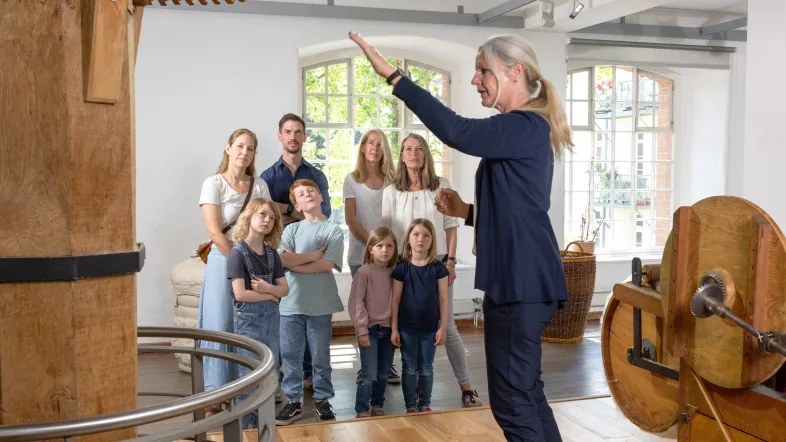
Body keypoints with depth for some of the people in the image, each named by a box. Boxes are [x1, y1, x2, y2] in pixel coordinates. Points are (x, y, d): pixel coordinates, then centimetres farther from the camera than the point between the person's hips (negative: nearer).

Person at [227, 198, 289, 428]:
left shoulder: (272, 254, 7)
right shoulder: (238, 253, -12)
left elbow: (285, 289, 4)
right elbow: (240, 294, -20)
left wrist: (267, 287, -16)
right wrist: (270, 295, -10)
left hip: (272, 318, 6)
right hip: (248, 320, -6)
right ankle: (243, 427, 13)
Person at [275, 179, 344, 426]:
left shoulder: (334, 230, 2)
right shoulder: (291, 229, 7)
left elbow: (327, 265, -11)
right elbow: (282, 260, -9)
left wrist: (294, 262, -8)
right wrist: (315, 254, -9)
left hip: (320, 304, -2)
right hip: (291, 303, 2)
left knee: (320, 356, 8)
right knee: (290, 355, 6)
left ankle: (322, 400, 22)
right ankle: (294, 402, 17)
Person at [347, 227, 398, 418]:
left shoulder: (395, 272, 3)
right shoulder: (364, 272, -10)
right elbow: (355, 302, -10)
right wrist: (362, 329, -13)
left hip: (388, 328, 4)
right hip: (370, 329, -4)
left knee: (384, 373, 11)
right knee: (369, 374, -7)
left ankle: (377, 405, 28)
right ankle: (362, 410, 7)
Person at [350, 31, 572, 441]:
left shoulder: (526, 126, -14)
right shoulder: (524, 130, 19)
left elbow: (457, 132, -30)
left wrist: (393, 75, -28)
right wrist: (466, 211, 9)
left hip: (522, 280, -11)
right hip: (518, 277, 11)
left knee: (512, 400, -3)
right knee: (525, 392, 18)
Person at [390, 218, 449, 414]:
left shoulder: (438, 268, -3)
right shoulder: (402, 268, -5)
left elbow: (443, 299, -1)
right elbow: (395, 300, -2)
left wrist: (443, 327, -3)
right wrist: (394, 329, -4)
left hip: (430, 327, 1)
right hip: (407, 327, -1)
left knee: (426, 368, 11)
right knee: (409, 368, 9)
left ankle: (425, 404, 24)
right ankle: (411, 406, 20)